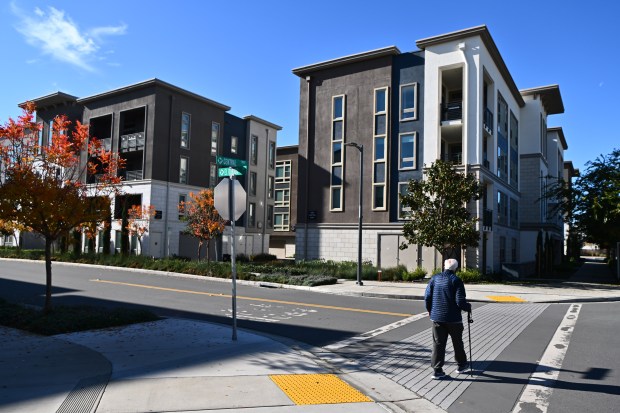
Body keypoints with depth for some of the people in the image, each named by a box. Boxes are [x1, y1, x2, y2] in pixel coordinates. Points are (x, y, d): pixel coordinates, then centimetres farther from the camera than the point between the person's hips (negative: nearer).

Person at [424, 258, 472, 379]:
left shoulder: (434, 278, 1)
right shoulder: (456, 280, -11)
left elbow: (427, 297, 0)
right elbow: (460, 301, -16)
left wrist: (430, 311, 15)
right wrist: (468, 307, 4)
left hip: (436, 318, 3)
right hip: (453, 318, -3)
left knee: (438, 343, 7)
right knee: (457, 342, 16)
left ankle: (437, 370, 6)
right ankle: (461, 365, 32)